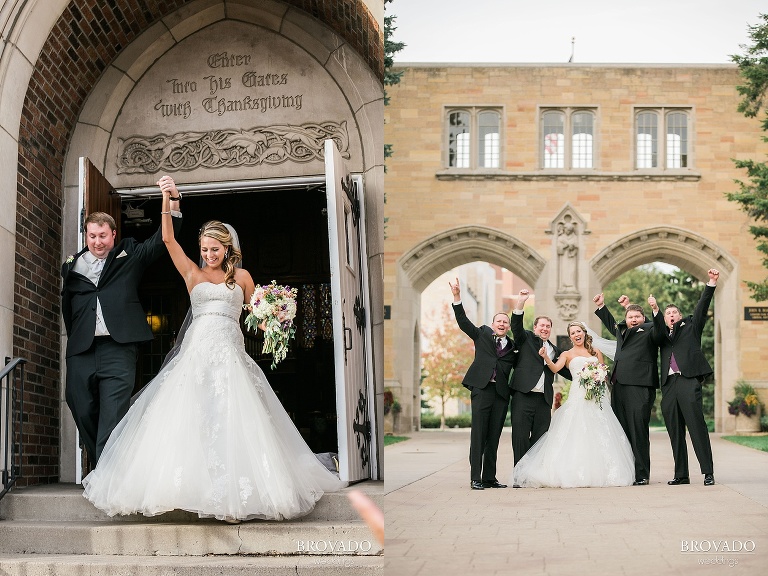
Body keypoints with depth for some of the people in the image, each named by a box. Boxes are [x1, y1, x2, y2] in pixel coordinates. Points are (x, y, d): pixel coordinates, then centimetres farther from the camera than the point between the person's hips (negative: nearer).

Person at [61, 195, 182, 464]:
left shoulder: (129, 255, 12)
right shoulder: (72, 265, 16)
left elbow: (162, 240, 0)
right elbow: (67, 306, 20)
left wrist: (173, 203, -14)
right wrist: (74, 337, 10)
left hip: (118, 347, -3)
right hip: (81, 351, 3)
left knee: (112, 419, -10)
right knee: (83, 413, 7)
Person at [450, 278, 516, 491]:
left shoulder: (512, 346, 16)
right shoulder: (482, 334, 10)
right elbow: (463, 321, 2)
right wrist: (457, 297, -9)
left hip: (501, 393, 3)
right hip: (482, 389, -3)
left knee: (493, 438, 6)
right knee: (478, 435, -5)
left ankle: (490, 478, 12)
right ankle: (475, 478, -2)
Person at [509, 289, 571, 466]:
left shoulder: (555, 351, 21)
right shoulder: (526, 339, 9)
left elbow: (566, 372, 23)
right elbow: (516, 326, -8)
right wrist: (520, 303, -22)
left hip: (544, 399, 4)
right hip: (523, 395, -4)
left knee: (540, 438, 5)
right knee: (520, 437, -4)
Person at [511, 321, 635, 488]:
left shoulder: (596, 352, 18)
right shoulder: (567, 354, 10)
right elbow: (555, 368, -9)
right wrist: (546, 357, -27)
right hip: (578, 397, -3)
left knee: (599, 436, -3)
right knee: (577, 435, -12)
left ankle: (598, 473, 2)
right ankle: (575, 475, -12)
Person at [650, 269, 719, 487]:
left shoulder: (690, 326, 18)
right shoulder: (662, 335, 22)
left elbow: (702, 305, 8)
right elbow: (658, 334, -1)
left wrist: (711, 283, -4)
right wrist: (655, 310, -11)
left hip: (688, 380, -4)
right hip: (668, 385, 4)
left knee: (697, 426, -11)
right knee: (675, 432, 4)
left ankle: (708, 472, -11)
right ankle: (681, 474, 8)